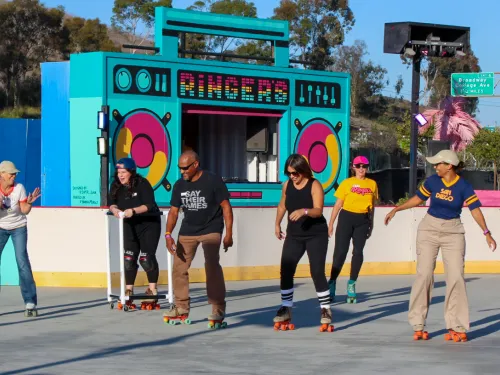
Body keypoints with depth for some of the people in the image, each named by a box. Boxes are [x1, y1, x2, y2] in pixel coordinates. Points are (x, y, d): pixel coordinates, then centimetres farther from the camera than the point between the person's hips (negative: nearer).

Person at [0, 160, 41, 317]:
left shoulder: (19, 188, -16)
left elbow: (24, 211, -11)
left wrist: (29, 202, -31)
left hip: (18, 227, -1)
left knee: (22, 261, -14)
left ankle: (30, 303, -16)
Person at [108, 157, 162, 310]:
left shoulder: (142, 184, -17)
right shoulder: (116, 186, -1)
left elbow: (149, 205, -25)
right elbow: (112, 203, -2)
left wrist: (133, 211, -39)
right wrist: (114, 209, -25)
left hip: (149, 224, -5)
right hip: (130, 226, 5)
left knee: (146, 257, -7)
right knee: (128, 257, 0)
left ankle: (153, 290, 4)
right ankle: (128, 291, 5)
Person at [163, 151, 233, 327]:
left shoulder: (213, 181, -13)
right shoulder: (179, 185, 0)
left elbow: (226, 206, -10)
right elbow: (173, 211, 4)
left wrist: (229, 234, -14)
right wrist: (168, 234, -9)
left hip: (211, 230, -5)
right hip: (187, 231, 5)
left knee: (212, 266, -19)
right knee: (178, 267, 2)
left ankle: (218, 309, -14)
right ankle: (181, 307, 17)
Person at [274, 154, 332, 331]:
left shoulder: (314, 185, -15)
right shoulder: (287, 185, 1)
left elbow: (318, 210, -27)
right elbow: (282, 205, 19)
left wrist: (304, 211, -44)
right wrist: (277, 224, 19)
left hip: (316, 235, -5)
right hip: (294, 235, 5)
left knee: (317, 272, -8)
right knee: (285, 271, -1)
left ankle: (325, 310, 3)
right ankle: (286, 309, 10)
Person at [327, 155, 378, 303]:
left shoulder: (372, 184, 8)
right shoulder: (347, 183, 0)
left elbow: (372, 206, 15)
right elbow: (338, 204, 1)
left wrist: (371, 225, 15)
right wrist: (331, 223, -3)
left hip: (363, 220, 2)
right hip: (346, 217, -2)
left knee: (358, 252, 1)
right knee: (340, 251, -5)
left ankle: (352, 283, 13)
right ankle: (332, 283, 4)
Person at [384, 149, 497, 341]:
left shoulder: (463, 186, -9)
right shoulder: (432, 181, -3)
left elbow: (475, 210, -13)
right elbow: (417, 199, 11)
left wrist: (486, 233, -22)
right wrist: (396, 210, 11)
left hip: (453, 233, -1)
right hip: (429, 231, 1)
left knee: (456, 277, -6)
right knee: (424, 274, -5)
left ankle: (456, 326, 2)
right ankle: (418, 325, 1)